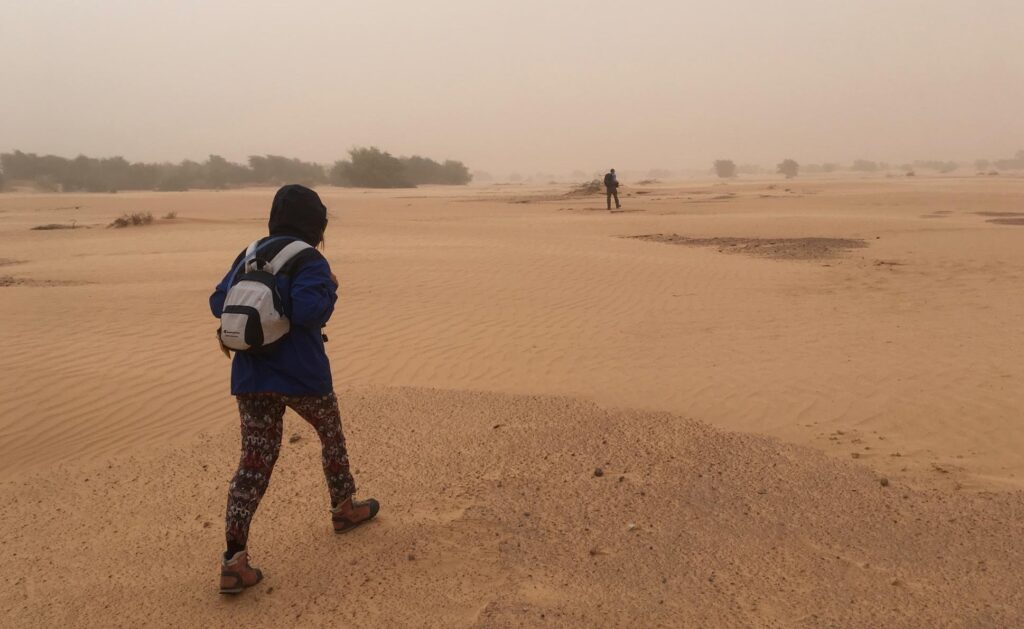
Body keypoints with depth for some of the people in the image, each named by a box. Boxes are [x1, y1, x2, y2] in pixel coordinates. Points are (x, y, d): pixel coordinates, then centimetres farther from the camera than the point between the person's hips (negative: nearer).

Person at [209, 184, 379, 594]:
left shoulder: (249, 256, 10)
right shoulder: (309, 260, -11)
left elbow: (218, 303, 9)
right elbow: (308, 310, -25)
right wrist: (330, 288, -6)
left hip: (251, 377, 5)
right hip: (302, 376, -5)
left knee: (254, 461, 4)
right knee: (332, 436, 22)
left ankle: (234, 560, -4)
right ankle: (344, 508, 41)